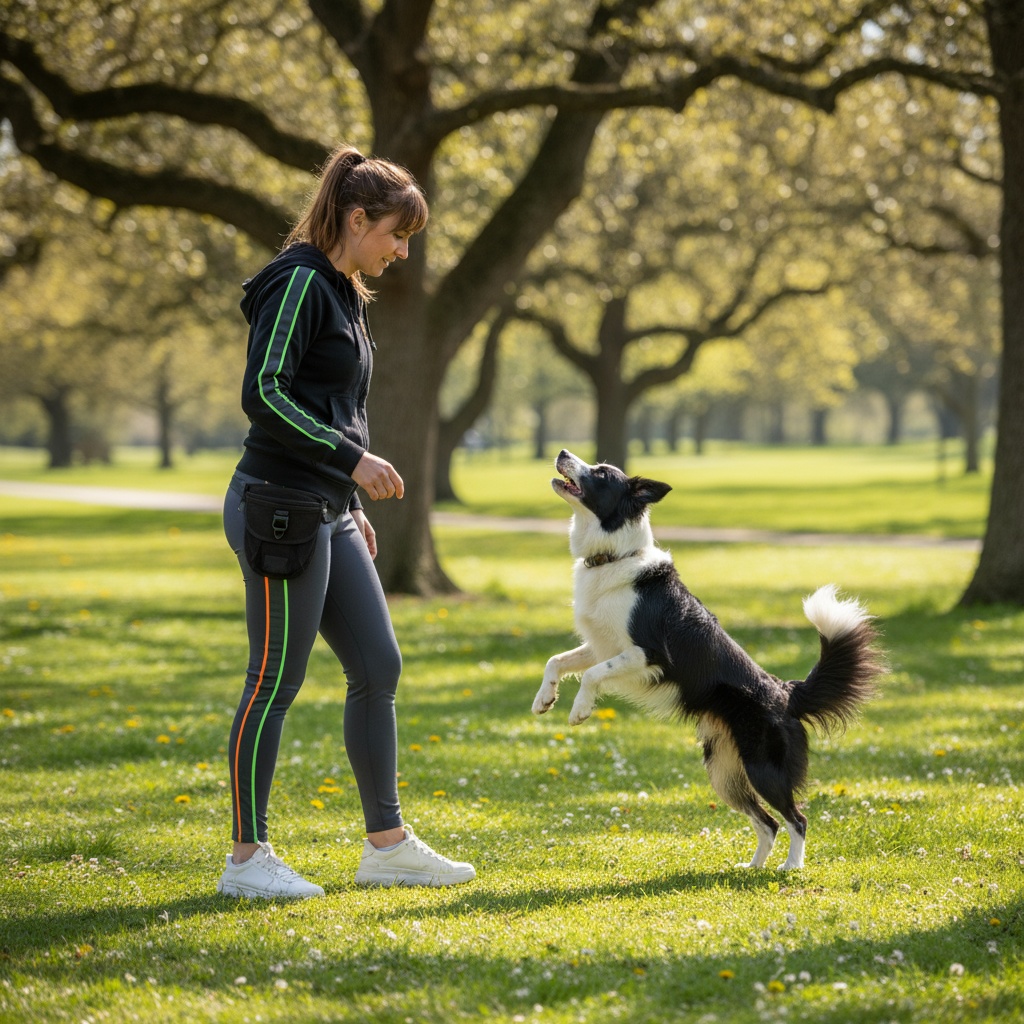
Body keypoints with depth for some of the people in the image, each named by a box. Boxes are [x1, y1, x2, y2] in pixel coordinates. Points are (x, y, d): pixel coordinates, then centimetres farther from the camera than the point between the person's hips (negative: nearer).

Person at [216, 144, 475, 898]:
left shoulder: (342, 293, 17)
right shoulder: (299, 282, -11)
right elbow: (264, 394, -19)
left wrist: (354, 508, 21)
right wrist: (352, 459, -20)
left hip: (328, 514, 10)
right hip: (280, 504, -10)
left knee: (378, 667, 9)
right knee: (277, 679, -4)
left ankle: (388, 844, 16)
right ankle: (248, 857, 5)